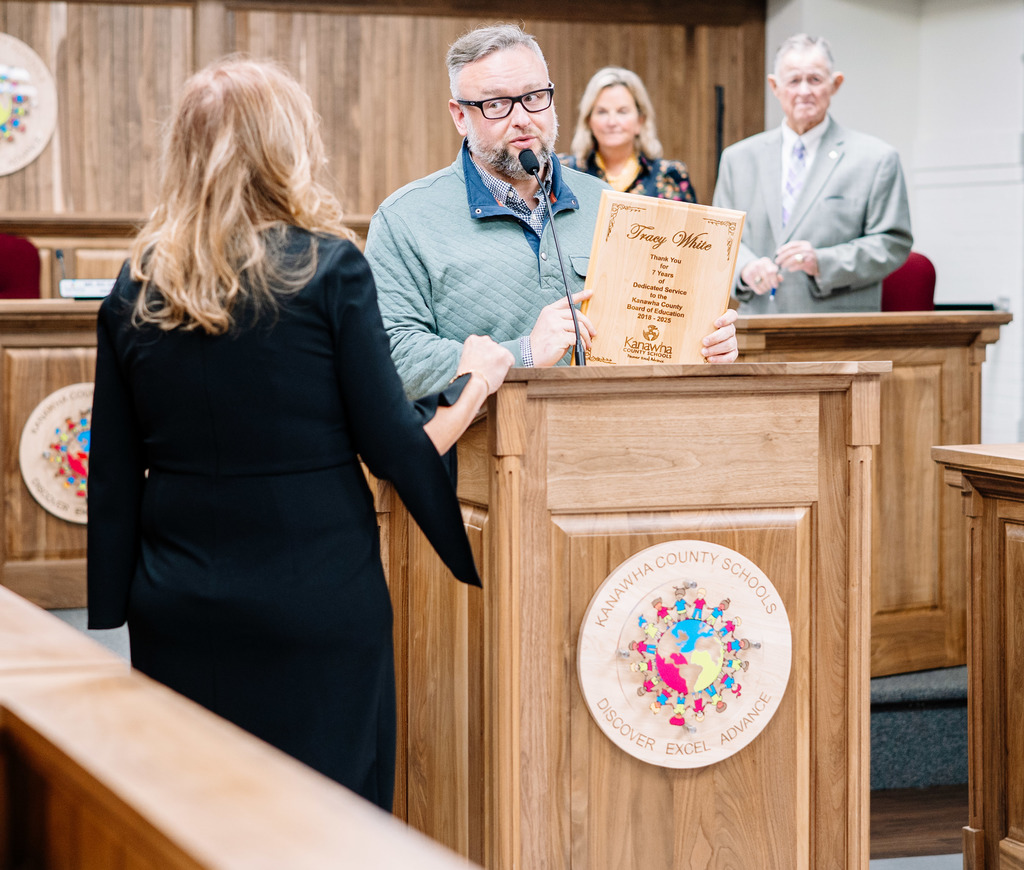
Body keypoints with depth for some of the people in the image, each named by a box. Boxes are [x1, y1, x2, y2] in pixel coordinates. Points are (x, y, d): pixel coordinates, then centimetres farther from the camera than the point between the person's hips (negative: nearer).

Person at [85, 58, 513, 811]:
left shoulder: (136, 287, 2)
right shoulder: (328, 268, -9)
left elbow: (114, 474, 5)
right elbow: (394, 446, -8)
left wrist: (113, 608, 15)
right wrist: (475, 383, 9)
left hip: (178, 614, 4)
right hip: (317, 602, -4)